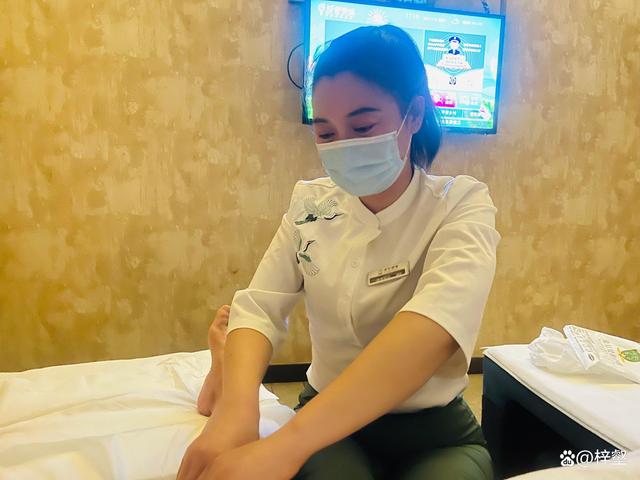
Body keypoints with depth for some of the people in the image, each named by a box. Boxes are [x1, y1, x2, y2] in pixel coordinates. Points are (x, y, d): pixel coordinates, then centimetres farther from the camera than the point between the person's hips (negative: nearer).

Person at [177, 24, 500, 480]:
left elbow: (438, 325, -34)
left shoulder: (461, 204, -15)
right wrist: (238, 405, -34)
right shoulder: (309, 205, -3)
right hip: (325, 424, 0)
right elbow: (260, 307, -11)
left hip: (434, 433, 1)